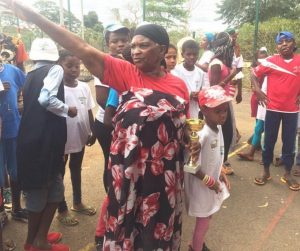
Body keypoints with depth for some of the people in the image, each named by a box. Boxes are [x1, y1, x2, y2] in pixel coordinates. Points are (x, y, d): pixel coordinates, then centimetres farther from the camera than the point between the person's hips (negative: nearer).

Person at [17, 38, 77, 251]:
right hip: (44, 138, -8)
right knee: (47, 189, 6)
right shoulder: (55, 69, -6)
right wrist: (67, 110, -7)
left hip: (31, 136, 8)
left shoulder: (31, 75, 15)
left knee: (38, 189, 17)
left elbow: (31, 103, 11)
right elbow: (46, 99, -22)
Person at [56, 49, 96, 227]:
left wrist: (93, 132, 9)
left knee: (77, 170, 22)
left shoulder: (84, 87, 1)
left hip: (80, 136, 6)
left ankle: (77, 202, 40)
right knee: (59, 173, 10)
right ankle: (62, 210, 25)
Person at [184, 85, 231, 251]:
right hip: (201, 185, -8)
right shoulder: (201, 134, -30)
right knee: (203, 221, 10)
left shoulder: (218, 127, -2)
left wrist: (220, 174, 6)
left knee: (206, 218, 25)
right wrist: (209, 181, -18)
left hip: (213, 181, 8)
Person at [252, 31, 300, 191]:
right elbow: (254, 75, 4)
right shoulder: (270, 61, -4)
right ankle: (266, 172, 23)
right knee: (269, 141, 7)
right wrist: (258, 91, -8)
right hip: (273, 108, -1)